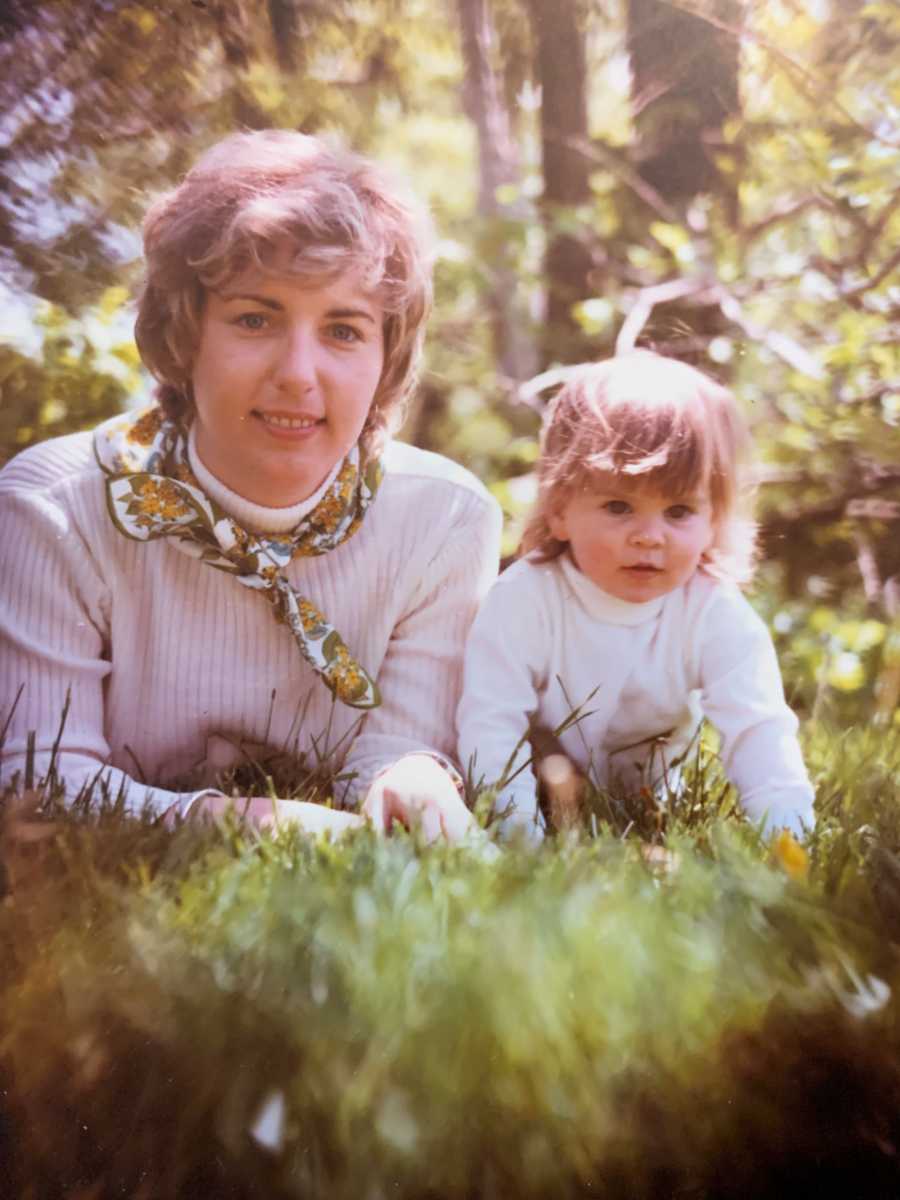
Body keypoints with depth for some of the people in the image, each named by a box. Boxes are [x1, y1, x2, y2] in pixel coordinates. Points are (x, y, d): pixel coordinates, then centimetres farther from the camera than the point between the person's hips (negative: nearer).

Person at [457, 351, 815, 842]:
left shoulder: (718, 618, -19)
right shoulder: (523, 600, -24)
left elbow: (758, 732, -23)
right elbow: (490, 725, -26)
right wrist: (521, 830, -38)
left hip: (650, 814, 3)